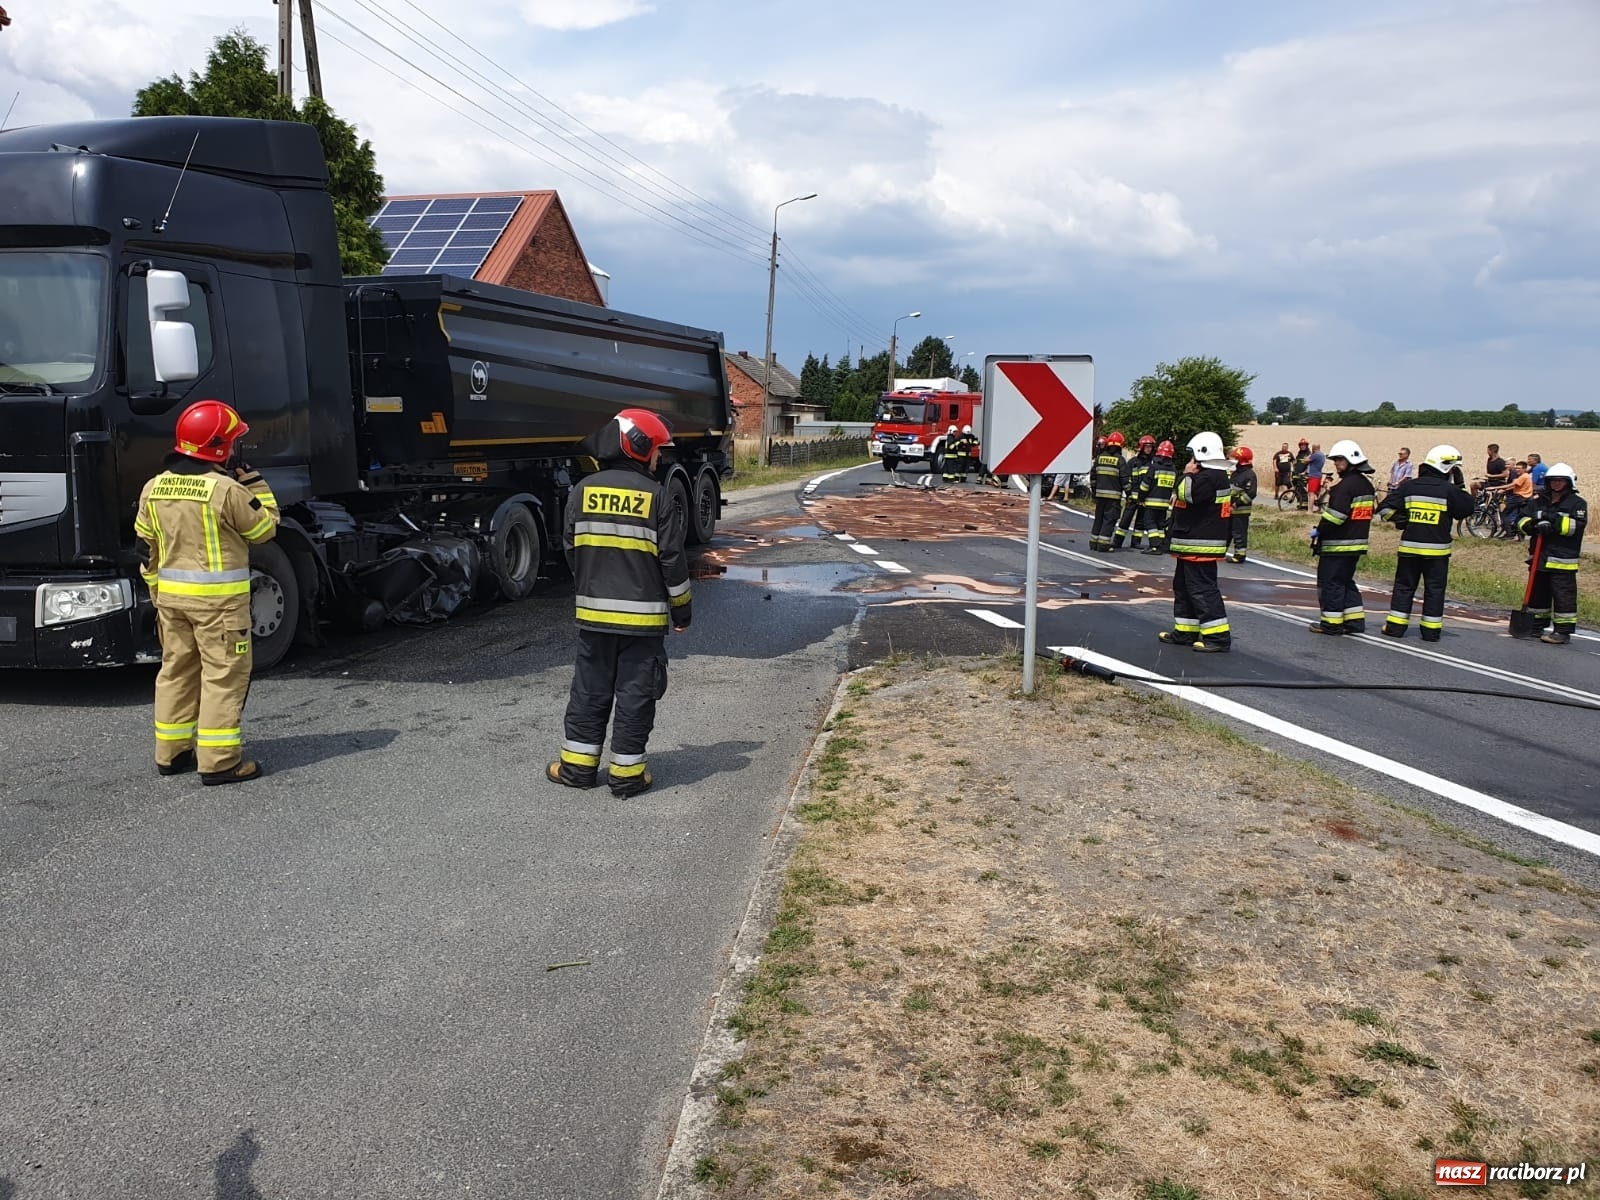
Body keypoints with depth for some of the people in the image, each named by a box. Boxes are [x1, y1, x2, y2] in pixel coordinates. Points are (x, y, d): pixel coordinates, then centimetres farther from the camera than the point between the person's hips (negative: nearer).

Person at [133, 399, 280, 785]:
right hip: (219, 597, -7)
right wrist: (256, 485, 4)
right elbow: (264, 528, -5)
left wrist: (157, 590, 22)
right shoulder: (226, 490, -16)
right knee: (223, 674, -2)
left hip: (171, 594, 7)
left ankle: (171, 753, 24)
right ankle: (219, 760, -3)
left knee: (176, 669, 16)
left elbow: (145, 546, 13)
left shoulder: (154, 489, 6)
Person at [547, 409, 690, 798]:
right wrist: (681, 609, 5)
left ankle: (578, 765, 21)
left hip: (593, 613, 3)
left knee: (590, 690, 14)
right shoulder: (656, 497, -9)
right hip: (643, 616, -3)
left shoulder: (583, 491, 1)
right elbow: (672, 560, -7)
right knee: (635, 694, 5)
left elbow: (571, 549, 9)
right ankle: (627, 774, 10)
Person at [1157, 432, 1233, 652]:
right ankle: (1185, 631, 25)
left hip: (1200, 546, -12)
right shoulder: (1214, 475, 18)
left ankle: (1218, 636, -8)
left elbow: (1187, 494, -28)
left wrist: (1188, 474, -15)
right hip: (1190, 545, 12)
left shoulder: (1210, 477, -18)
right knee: (1183, 586, 17)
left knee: (1202, 589, -10)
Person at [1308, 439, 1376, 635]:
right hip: (1357, 543, 9)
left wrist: (1319, 531, -11)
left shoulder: (1345, 485, -18)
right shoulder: (1366, 484, 12)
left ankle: (1331, 622, 4)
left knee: (1330, 582, 0)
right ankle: (1355, 620, 18)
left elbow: (1335, 515, -24)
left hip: (1337, 544, -9)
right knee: (1346, 581, 18)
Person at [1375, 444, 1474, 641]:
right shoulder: (1449, 490, -6)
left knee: (1404, 586, 10)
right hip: (1437, 549, -2)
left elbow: (1385, 509, -1)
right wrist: (1460, 488, 13)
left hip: (1409, 546, 2)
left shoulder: (1409, 486, 2)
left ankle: (1395, 625, 9)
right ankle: (1431, 630, 8)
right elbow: (1466, 510, 6)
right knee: (1434, 589, 6)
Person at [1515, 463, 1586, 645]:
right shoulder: (1540, 502, 16)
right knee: (1538, 593, 13)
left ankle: (1563, 631, -3)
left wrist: (1555, 520, -23)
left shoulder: (1577, 503, 0)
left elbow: (1576, 526, -14)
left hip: (1563, 560, -6)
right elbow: (1523, 521, 10)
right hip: (1540, 559, 6)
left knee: (1563, 595, -6)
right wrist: (1533, 525, -11)